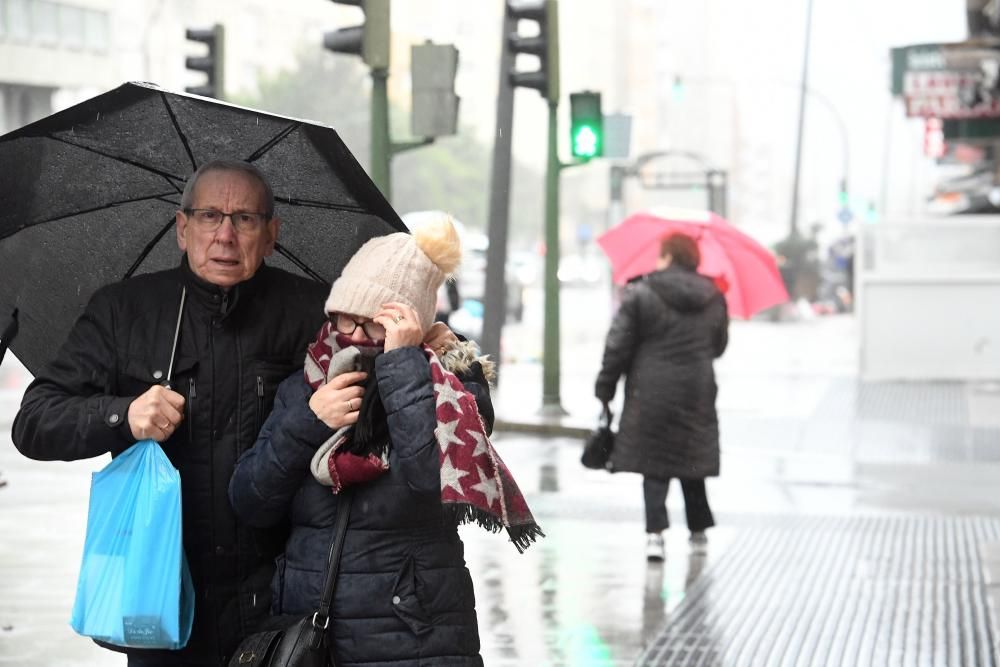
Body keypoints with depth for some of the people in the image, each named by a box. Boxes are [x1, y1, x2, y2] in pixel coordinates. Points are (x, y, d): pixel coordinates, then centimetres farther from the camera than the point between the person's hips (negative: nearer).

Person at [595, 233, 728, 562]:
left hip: (652, 392, -4)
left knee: (653, 464, -1)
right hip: (697, 392, 4)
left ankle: (655, 532, -13)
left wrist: (604, 390, 0)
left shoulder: (641, 294, -7)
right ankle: (699, 531, 24)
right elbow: (719, 346, 17)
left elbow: (618, 347, -7)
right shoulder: (713, 298, 5)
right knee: (691, 459, 16)